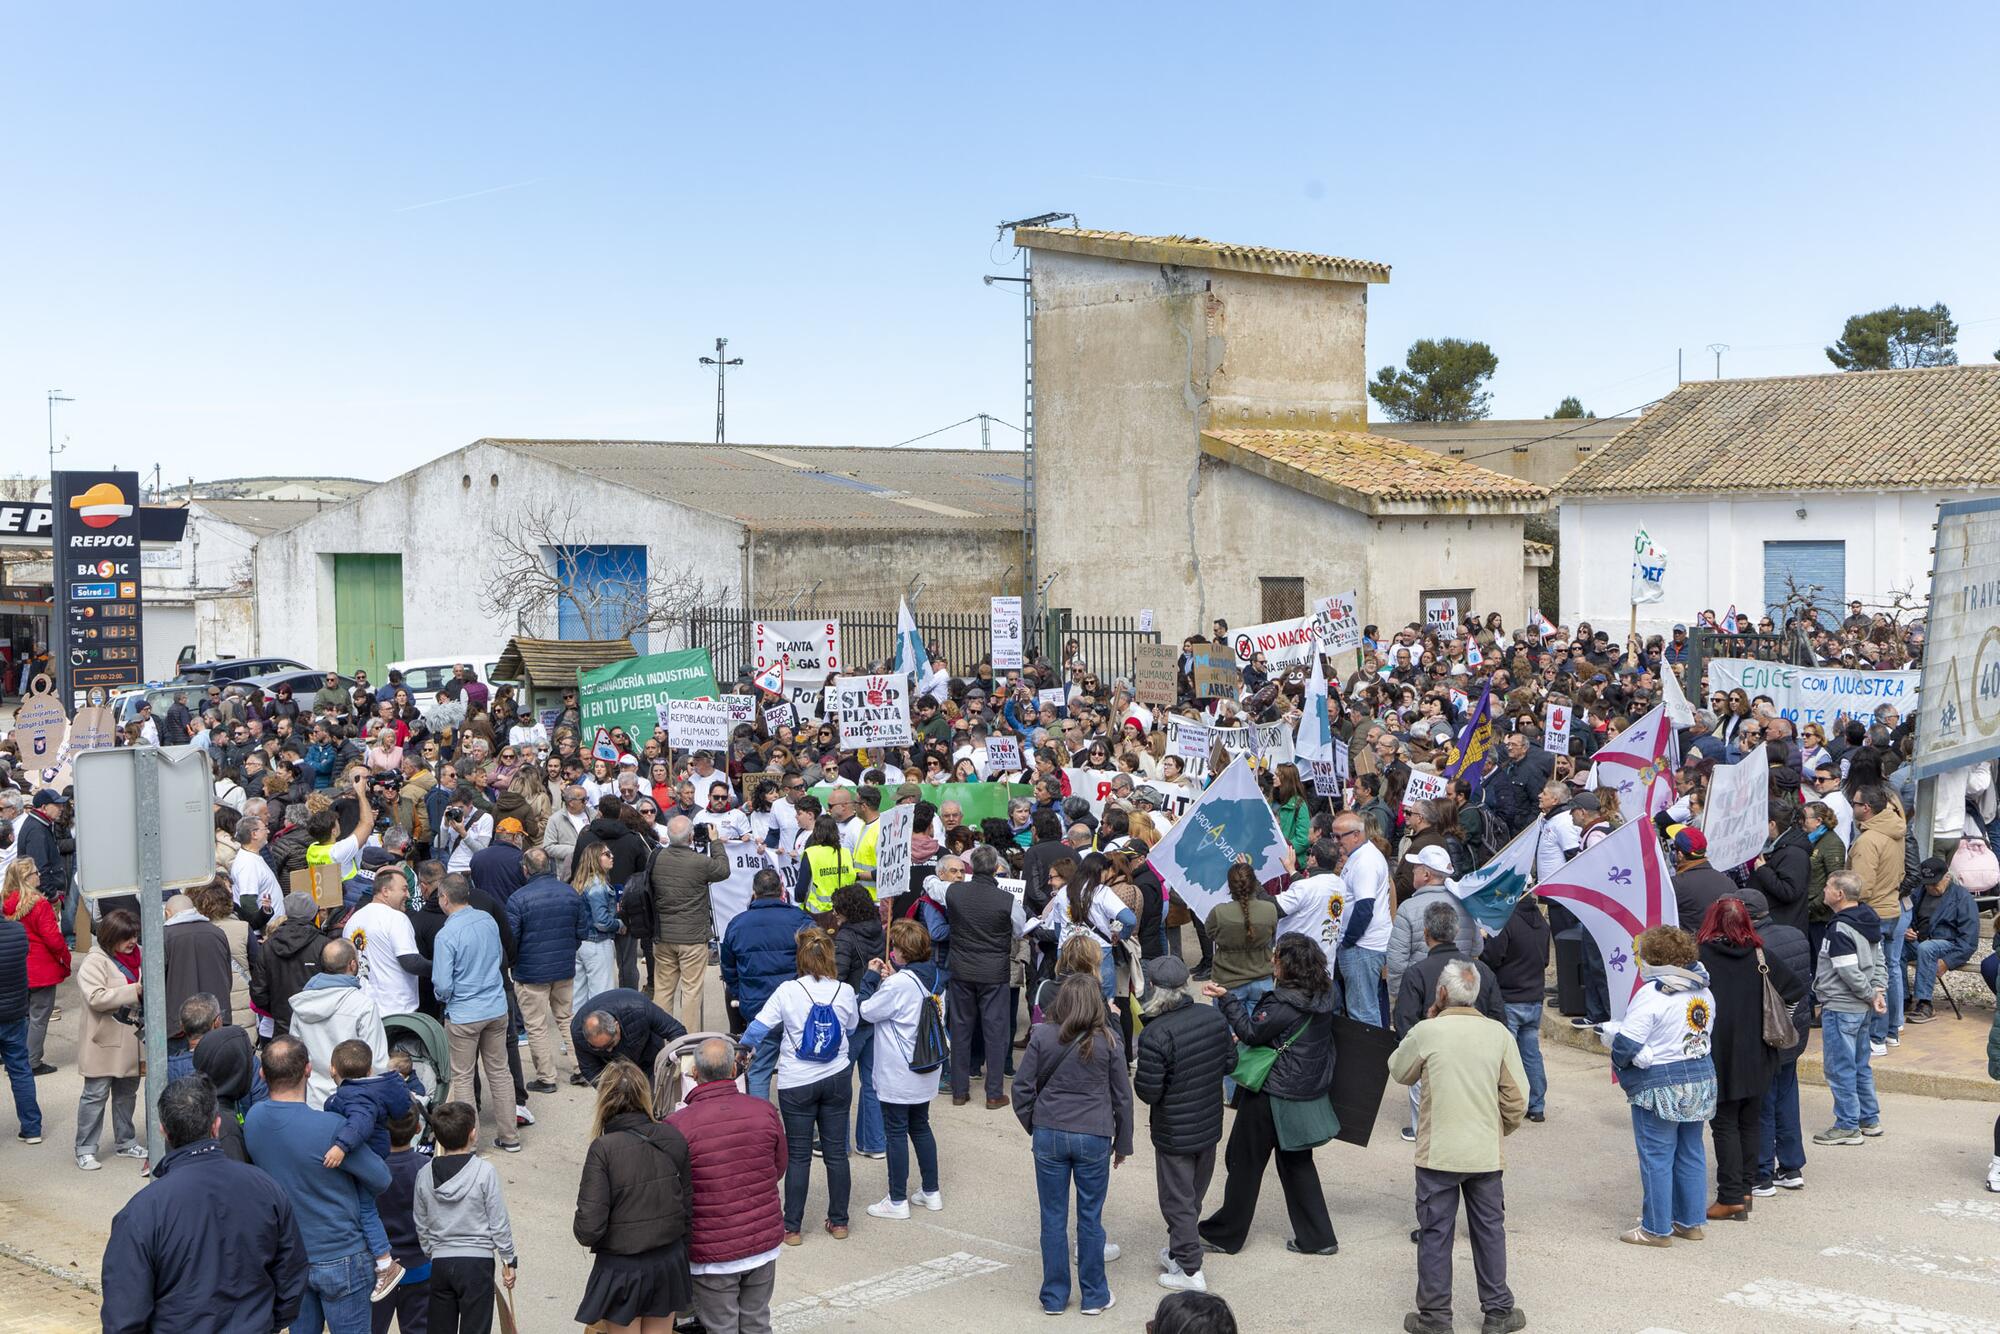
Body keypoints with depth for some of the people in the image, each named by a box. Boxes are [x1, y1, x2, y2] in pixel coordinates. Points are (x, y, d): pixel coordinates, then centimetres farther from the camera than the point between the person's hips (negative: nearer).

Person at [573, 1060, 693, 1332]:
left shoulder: (603, 1149, -20)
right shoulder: (674, 1139, -7)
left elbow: (589, 1226, -20)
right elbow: (688, 1207, 1)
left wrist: (583, 1234, 2)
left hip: (622, 1268, -4)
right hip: (670, 1261, 4)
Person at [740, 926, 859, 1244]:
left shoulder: (787, 992, -13)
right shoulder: (845, 992, -5)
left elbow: (758, 1029, -10)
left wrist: (742, 1050, 9)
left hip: (797, 1084, -2)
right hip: (837, 1080, 2)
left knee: (798, 1155, 5)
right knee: (836, 1151, 11)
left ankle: (792, 1227, 8)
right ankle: (839, 1222, 19)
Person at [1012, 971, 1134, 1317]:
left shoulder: (1042, 1036, -7)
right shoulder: (1106, 1041, -6)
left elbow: (1022, 1086, -3)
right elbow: (1122, 1094, 1)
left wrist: (1032, 1124, 13)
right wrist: (1123, 1142, 13)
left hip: (1049, 1136, 0)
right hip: (1094, 1137, 0)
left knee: (1053, 1218, 10)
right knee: (1090, 1218, 10)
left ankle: (1054, 1296, 17)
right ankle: (1094, 1297, 19)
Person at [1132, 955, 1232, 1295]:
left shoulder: (1155, 1035, -27)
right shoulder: (1215, 1017, -7)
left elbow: (1148, 1091, -24)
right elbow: (1229, 1062, 5)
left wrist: (1136, 1078, -3)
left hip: (1174, 1134, -6)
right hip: (1210, 1124, 6)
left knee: (1178, 1199, 8)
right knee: (1195, 1194, 22)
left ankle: (1190, 1270, 13)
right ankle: (1179, 1250, 39)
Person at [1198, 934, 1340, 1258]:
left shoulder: (1283, 1005, -24)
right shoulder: (1322, 997, 2)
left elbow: (1251, 1032, -18)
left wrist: (1225, 999, -19)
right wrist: (1245, 1037, 12)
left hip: (1272, 1096, -8)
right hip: (1308, 1091, 8)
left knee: (1244, 1161, 7)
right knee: (1297, 1162, 19)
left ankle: (1225, 1234, 19)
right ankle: (1317, 1237, 20)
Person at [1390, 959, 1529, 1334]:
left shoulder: (1425, 1032, -11)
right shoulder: (1498, 1033, -4)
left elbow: (1399, 1072, 8)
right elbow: (1517, 1097, -1)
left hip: (1438, 1153, -2)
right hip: (1486, 1152, 2)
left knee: (1435, 1233, 7)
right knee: (1489, 1230, 14)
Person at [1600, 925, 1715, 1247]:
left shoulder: (1651, 994, -18)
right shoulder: (1703, 991, 7)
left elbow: (1627, 1043, -21)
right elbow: (1702, 1032, 15)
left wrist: (1619, 1063, 2)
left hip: (1660, 1087, -8)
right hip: (1701, 1079, 8)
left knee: (1656, 1159, 1)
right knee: (1690, 1154, 16)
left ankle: (1656, 1229, 8)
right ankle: (1690, 1222, 24)